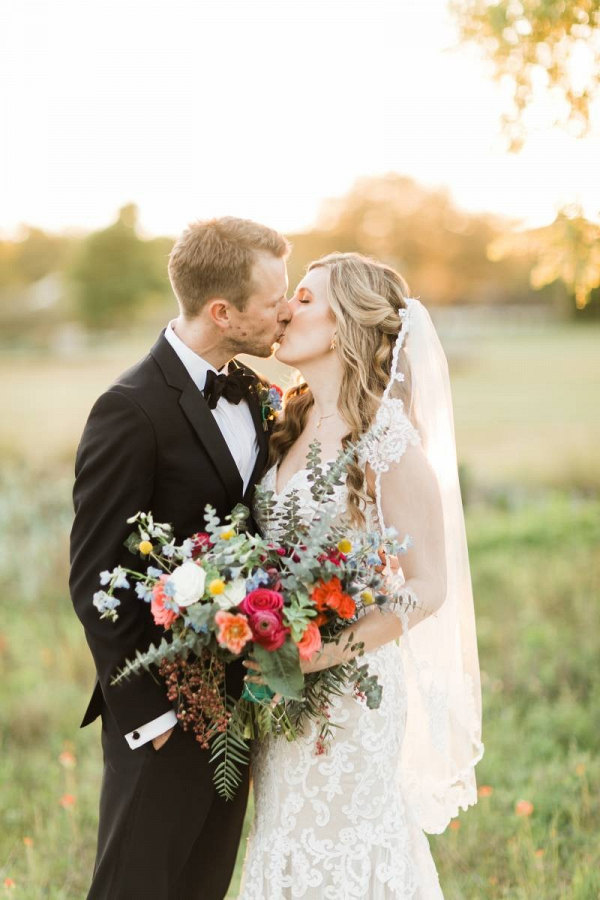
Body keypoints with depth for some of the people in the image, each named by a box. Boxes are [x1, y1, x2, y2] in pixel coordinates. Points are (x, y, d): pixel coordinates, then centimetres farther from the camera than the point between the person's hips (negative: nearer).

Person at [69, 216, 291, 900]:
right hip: (164, 714, -7)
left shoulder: (250, 393, 6)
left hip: (234, 703, 7)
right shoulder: (132, 411, -18)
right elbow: (95, 579, -17)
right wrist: (146, 710, -16)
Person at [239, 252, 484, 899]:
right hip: (281, 686, 7)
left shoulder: (387, 438, -17)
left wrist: (332, 652, -25)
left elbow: (428, 586, -15)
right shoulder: (293, 424, 6)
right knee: (287, 845, 18)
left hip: (349, 688, -7)